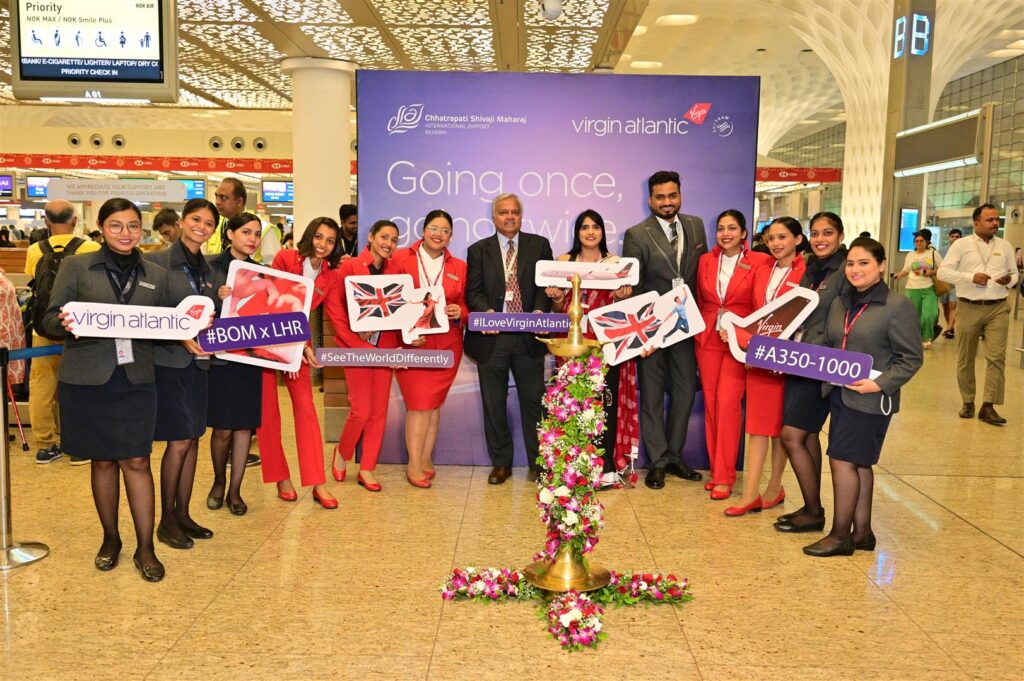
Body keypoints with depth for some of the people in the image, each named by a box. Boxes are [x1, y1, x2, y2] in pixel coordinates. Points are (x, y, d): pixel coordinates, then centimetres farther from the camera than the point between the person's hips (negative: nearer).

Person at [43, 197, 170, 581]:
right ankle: (110, 538, 27)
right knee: (102, 461, 10)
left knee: (136, 461, 1)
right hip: (87, 379, -1)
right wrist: (64, 323, -22)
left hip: (136, 378, 1)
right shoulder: (76, 267, 2)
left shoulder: (156, 275, 9)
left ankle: (145, 547, 11)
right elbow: (50, 320, 1)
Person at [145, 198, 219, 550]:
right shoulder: (156, 262, -8)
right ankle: (166, 521, 11)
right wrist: (180, 338, -22)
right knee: (180, 440, -5)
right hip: (167, 362, -6)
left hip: (197, 362, 6)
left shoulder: (207, 269, 12)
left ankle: (183, 514, 22)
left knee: (192, 439, 9)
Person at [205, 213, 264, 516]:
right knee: (223, 428, 3)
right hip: (219, 355, -3)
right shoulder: (210, 266, -4)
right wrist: (218, 298, -26)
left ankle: (235, 490, 19)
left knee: (245, 425, 6)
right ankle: (219, 481, 29)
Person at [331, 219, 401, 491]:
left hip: (385, 346, 4)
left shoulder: (394, 271, 8)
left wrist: (376, 326, -12)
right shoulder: (350, 267, -4)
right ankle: (342, 452, 23)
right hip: (357, 347, -4)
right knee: (361, 410, -6)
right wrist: (356, 343, -14)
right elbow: (338, 310, -6)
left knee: (379, 410, 5)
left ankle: (367, 469, 16)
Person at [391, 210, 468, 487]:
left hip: (446, 345, 3)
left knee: (434, 403, 9)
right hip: (411, 343, -3)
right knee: (419, 404, -5)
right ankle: (414, 464, 5)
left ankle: (426, 459, 20)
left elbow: (466, 305, 14)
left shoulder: (459, 267, 9)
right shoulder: (401, 259, 0)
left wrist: (459, 312, -10)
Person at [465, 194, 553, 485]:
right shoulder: (478, 250, 8)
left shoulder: (539, 245, 8)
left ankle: (538, 463, 15)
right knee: (494, 403, 7)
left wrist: (540, 311, -15)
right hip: (492, 337, 1)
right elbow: (473, 291, 2)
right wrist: (486, 311, -18)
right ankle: (501, 463, 20)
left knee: (533, 401, 4)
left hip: (529, 335, 0)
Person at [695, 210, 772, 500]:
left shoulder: (761, 262, -4)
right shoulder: (706, 260, 10)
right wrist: (699, 329, 8)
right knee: (711, 403, 6)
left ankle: (724, 476, -2)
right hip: (707, 339, 4)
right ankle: (716, 469, 16)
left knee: (728, 403, -11)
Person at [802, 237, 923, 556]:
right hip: (838, 395, 7)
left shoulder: (898, 306, -10)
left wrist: (880, 384, -20)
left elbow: (912, 358, -10)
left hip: (871, 400, -7)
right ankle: (862, 532, 24)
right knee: (858, 464, 14)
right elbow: (828, 346, 15)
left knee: (843, 460, -6)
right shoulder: (840, 303, 10)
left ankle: (840, 535, 7)